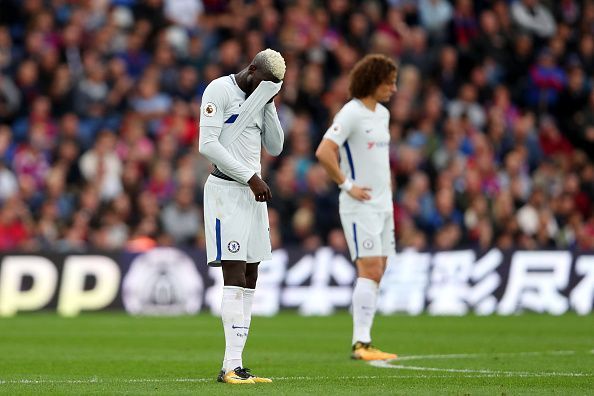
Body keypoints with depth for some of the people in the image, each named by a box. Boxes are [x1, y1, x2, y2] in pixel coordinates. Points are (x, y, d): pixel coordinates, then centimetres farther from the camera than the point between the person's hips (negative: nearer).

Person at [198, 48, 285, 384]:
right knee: (235, 277, -14)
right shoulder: (220, 91, -9)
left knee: (250, 280, 5)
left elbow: (275, 147, 14)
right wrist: (250, 177, -17)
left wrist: (269, 105, 2)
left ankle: (235, 365, 6)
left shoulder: (260, 99, 16)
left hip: (252, 192, 8)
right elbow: (208, 145, -17)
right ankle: (231, 367, -17)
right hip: (227, 190, -8)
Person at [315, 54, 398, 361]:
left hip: (382, 206, 9)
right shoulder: (351, 113, -14)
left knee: (375, 273, 8)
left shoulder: (382, 114, 14)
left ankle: (363, 341, 11)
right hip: (360, 208, -9)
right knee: (370, 270, -14)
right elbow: (324, 152, -22)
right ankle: (361, 344, -15)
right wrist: (348, 186, -18)